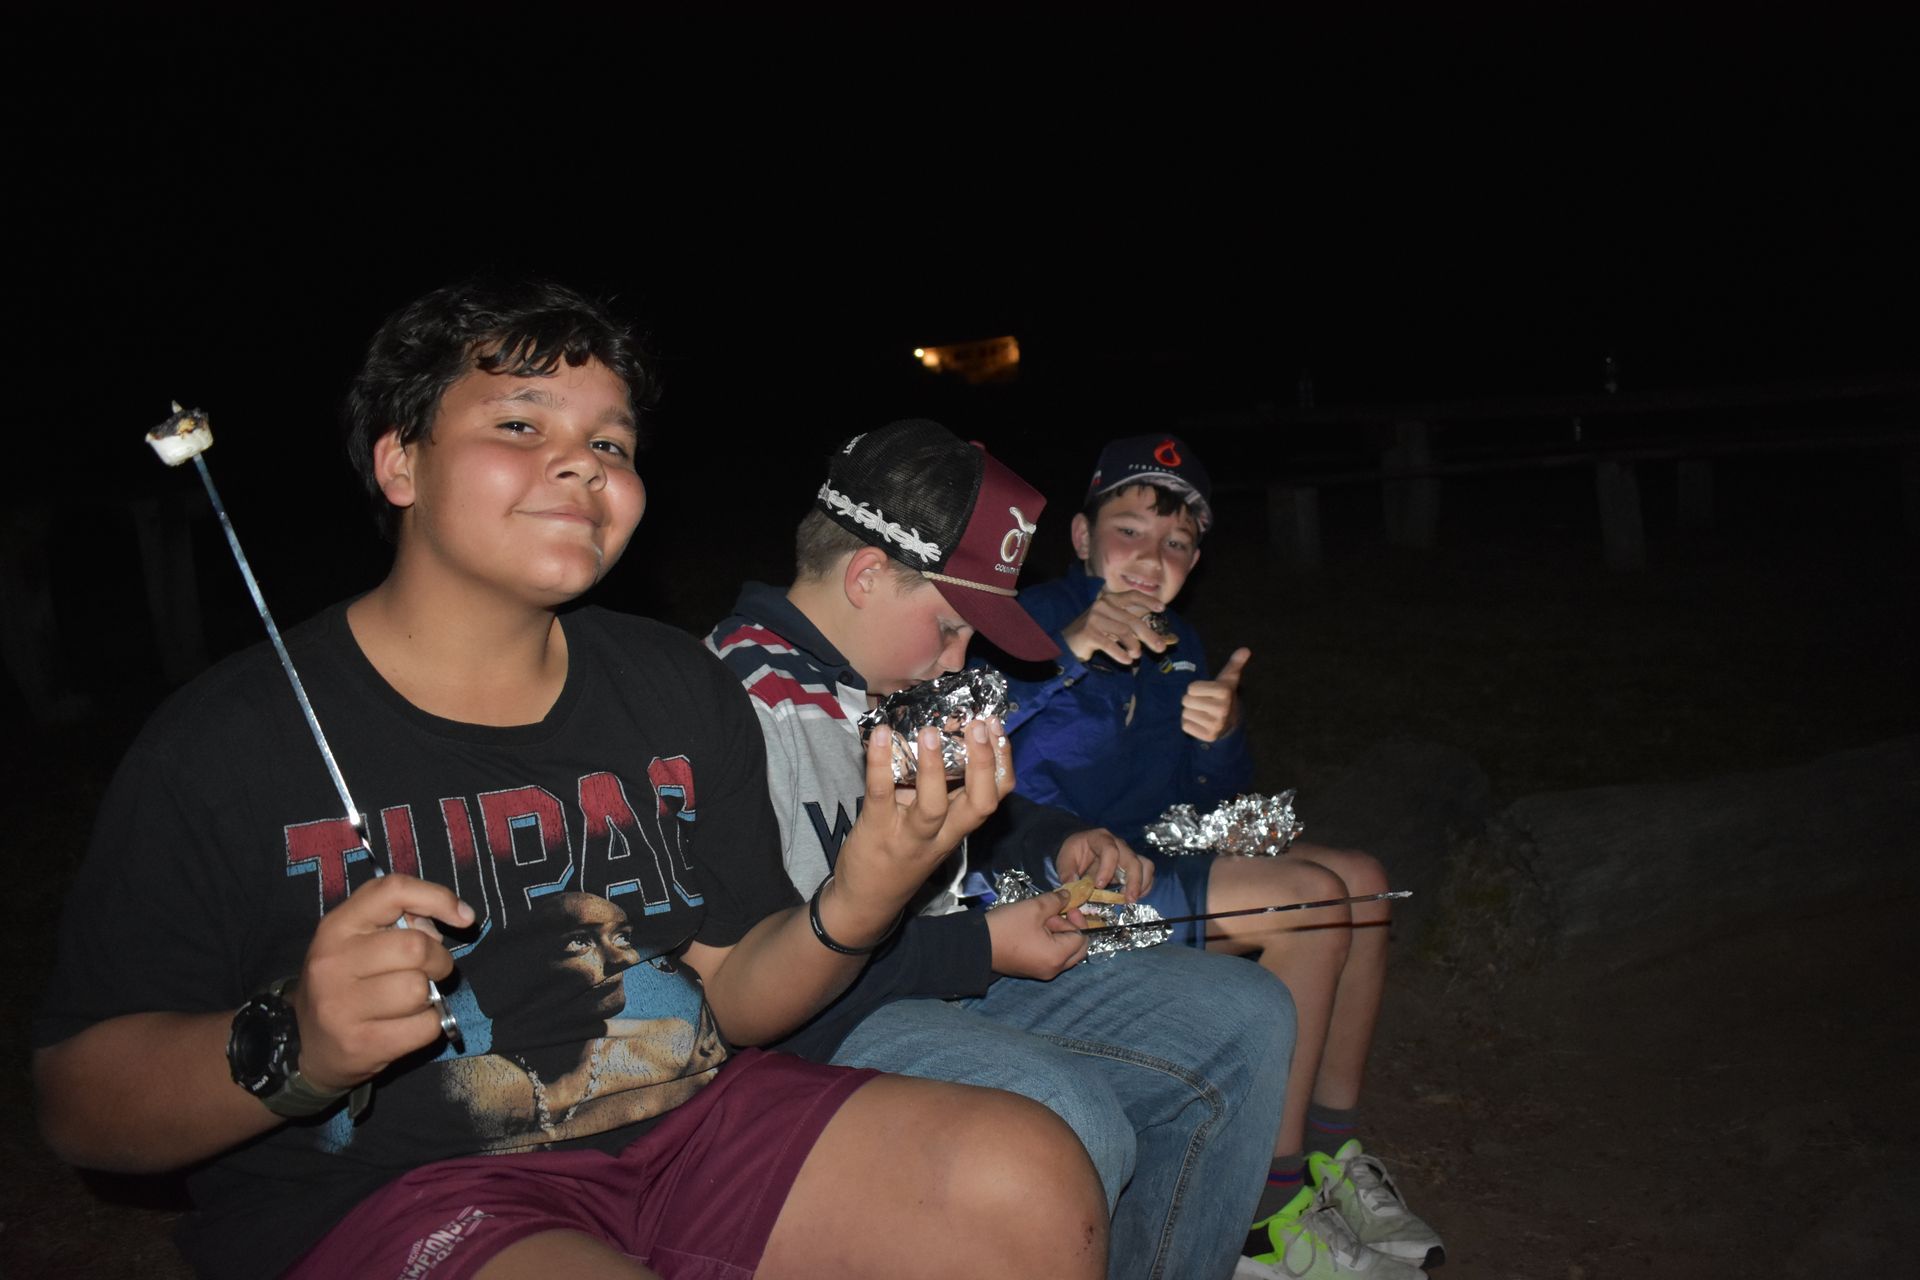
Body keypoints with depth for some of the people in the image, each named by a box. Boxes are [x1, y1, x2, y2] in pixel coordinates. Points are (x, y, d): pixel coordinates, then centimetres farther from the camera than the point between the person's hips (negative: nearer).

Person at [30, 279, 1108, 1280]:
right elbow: (80, 1102, -5)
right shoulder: (228, 745, -8)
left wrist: (856, 906, -14)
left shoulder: (685, 693, 8)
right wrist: (290, 1051, -25)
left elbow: (735, 1000, 7)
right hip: (373, 1192, -4)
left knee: (1030, 1176, -15)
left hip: (686, 1126, 5)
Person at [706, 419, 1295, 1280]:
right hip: (828, 1018, -9)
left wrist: (1060, 845, 8)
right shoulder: (739, 706, -19)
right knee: (1073, 1123, -35)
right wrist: (978, 948, -18)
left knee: (1245, 1019, 4)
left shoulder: (891, 680, 10)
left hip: (949, 971, 10)